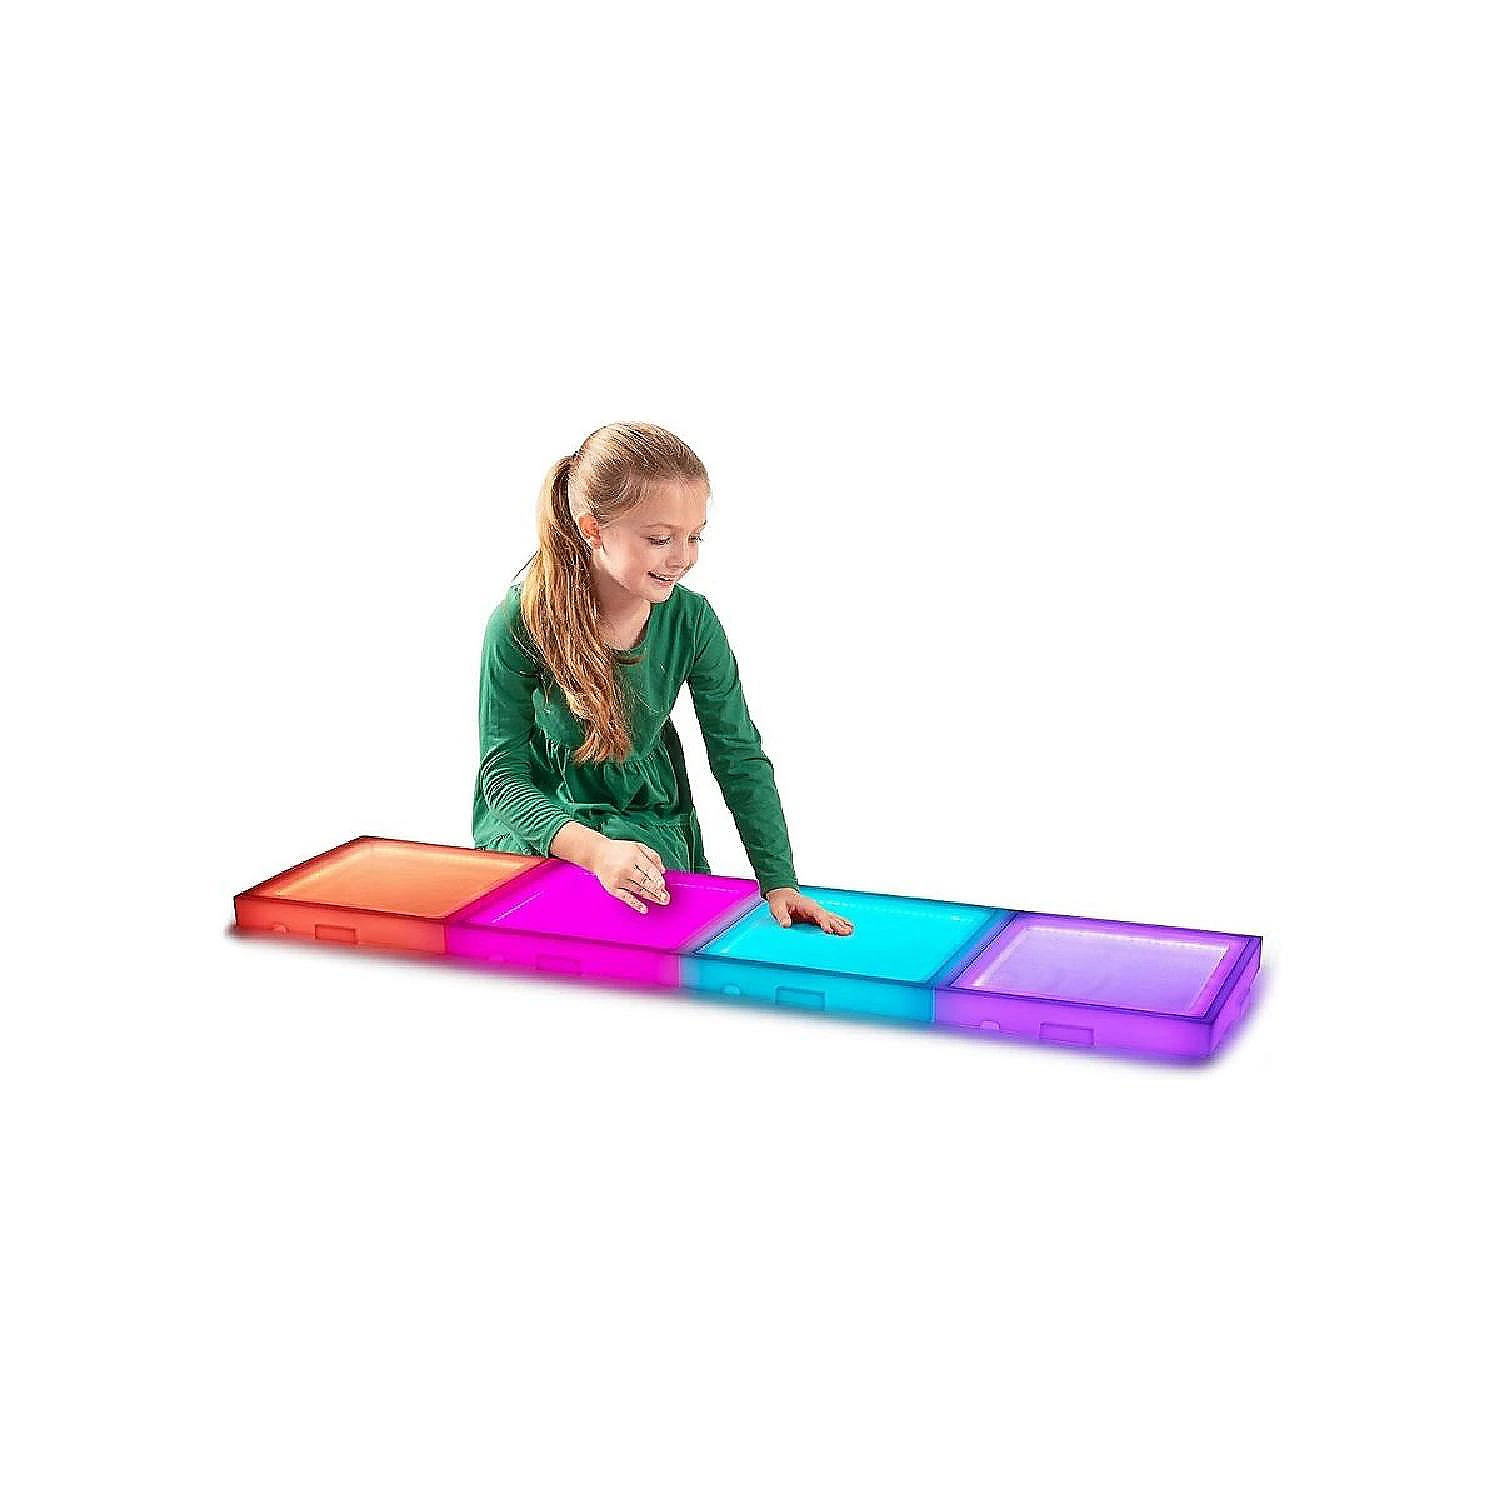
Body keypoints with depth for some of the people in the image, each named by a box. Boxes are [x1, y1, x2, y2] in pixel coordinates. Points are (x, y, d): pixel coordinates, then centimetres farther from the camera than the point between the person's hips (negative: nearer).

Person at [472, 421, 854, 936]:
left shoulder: (690, 619, -11)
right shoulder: (521, 622, -19)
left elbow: (739, 756, -5)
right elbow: (502, 770, -16)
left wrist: (779, 880, -14)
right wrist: (593, 850, -33)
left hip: (649, 822, 2)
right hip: (536, 822, -1)